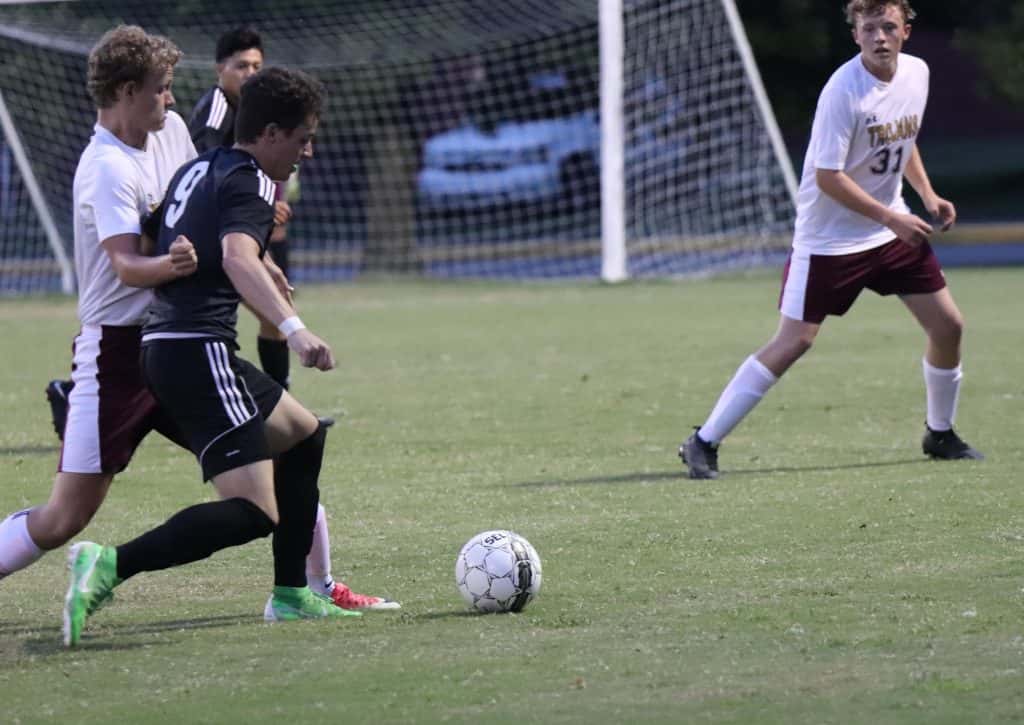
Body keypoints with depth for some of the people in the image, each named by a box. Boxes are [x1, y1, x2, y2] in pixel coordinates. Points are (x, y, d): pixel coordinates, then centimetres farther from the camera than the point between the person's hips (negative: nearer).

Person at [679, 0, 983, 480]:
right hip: (829, 237, -7)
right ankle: (703, 444, -7)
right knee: (793, 342, -12)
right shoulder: (844, 92, -22)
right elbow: (828, 177, -23)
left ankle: (940, 435, 27)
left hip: (893, 228, 7)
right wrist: (890, 218, -21)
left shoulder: (917, 73, 1)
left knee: (948, 326, 4)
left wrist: (928, 195, 9)